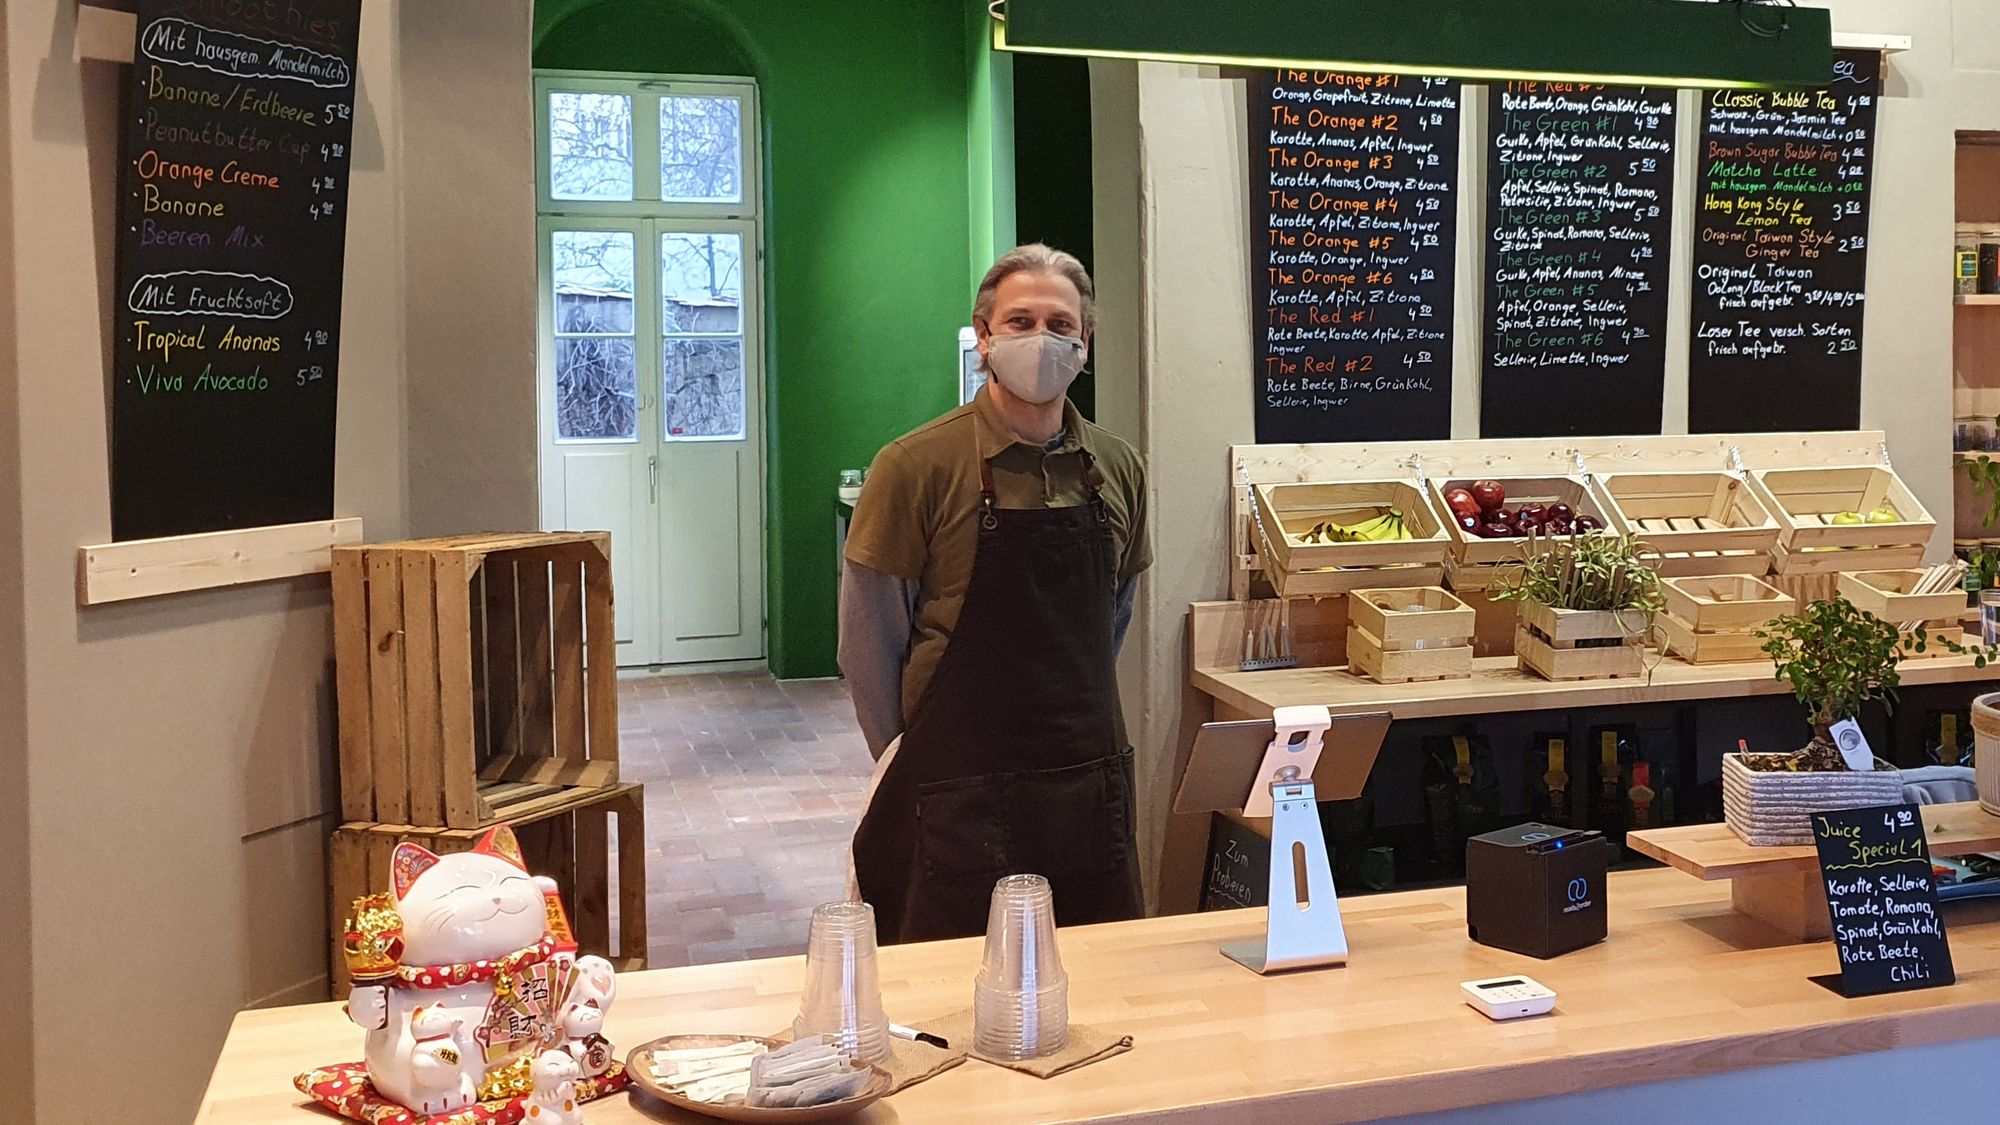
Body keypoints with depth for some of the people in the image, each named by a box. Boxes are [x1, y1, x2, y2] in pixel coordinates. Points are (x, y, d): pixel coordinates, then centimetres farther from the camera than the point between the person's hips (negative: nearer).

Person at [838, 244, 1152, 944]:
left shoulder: (1117, 469, 6)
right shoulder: (918, 466, -9)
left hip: (1092, 785, 5)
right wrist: (911, 767, -1)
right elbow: (868, 640, -5)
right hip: (961, 795, -4)